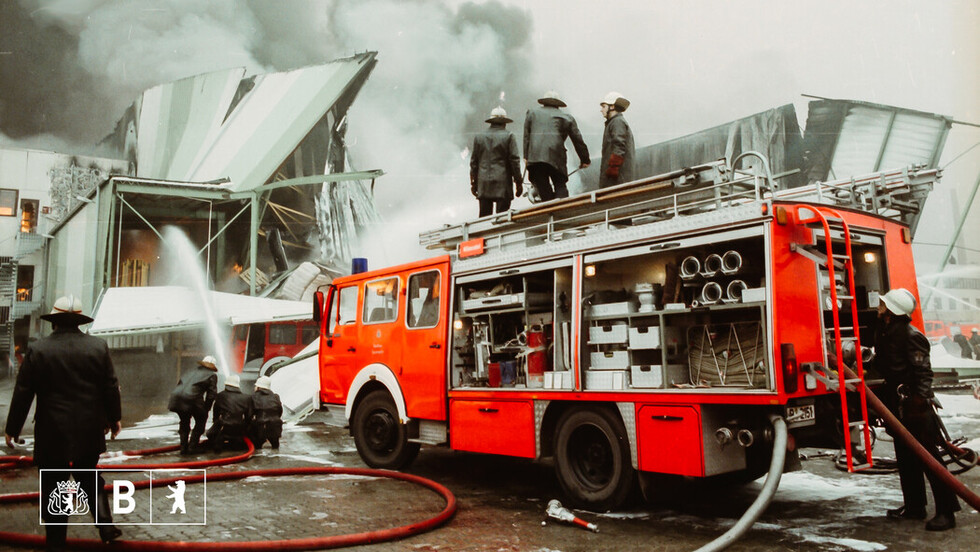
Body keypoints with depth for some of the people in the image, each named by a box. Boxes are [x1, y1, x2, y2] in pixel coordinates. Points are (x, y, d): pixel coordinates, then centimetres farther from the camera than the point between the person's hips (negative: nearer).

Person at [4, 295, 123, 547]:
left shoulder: (38, 349, -9)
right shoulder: (98, 346, -3)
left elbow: (23, 393, -4)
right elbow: (111, 387, 1)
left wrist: (12, 428, 7)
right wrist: (114, 418, 15)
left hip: (52, 432, -2)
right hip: (89, 432, 3)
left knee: (53, 489, 9)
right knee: (91, 481, 21)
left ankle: (56, 542, 15)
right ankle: (106, 526, 11)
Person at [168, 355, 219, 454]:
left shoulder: (191, 370, 30)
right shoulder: (211, 375, 14)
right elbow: (211, 394, 7)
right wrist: (206, 409, 17)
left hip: (177, 397, 5)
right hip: (192, 398, -5)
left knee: (184, 422, 25)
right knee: (200, 421, 17)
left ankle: (183, 448, 27)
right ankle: (192, 446, 12)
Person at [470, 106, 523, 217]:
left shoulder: (479, 137, 10)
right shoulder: (508, 136, -2)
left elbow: (474, 162, 12)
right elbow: (514, 160, -4)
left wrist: (473, 182, 19)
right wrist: (518, 181, 1)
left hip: (483, 184, 4)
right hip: (503, 183, -3)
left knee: (484, 216, 4)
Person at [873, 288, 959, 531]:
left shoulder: (911, 336, -16)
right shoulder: (884, 332, 10)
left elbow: (924, 373, -19)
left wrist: (920, 402, -23)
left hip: (914, 404, -9)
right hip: (898, 405, 9)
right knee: (905, 458, 15)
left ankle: (946, 512, 2)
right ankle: (914, 506, 25)